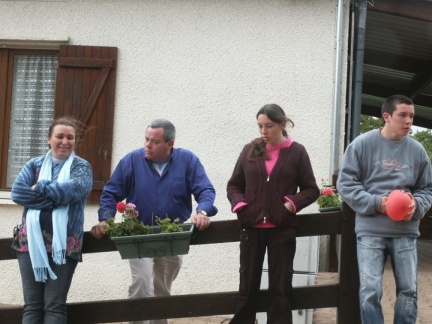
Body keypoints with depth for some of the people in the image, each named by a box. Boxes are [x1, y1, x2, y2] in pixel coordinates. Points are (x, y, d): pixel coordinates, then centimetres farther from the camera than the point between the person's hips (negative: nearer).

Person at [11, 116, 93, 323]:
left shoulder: (81, 167, 6)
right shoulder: (34, 165, 13)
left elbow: (74, 189, -16)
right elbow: (17, 192, -4)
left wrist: (39, 187, -6)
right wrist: (57, 195, -11)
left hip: (63, 244, -2)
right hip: (31, 242, 2)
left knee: (55, 306, -1)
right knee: (32, 305, 4)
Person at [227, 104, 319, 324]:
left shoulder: (296, 151, 1)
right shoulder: (250, 150, 5)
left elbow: (311, 190, 3)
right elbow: (234, 185, 11)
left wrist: (292, 204, -13)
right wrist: (239, 204, -8)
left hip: (282, 229, -1)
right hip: (251, 228, 2)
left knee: (280, 287, 8)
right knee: (248, 286, 10)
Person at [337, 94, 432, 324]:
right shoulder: (363, 144, -2)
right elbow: (345, 183, -2)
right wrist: (375, 203, -14)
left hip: (406, 232, 3)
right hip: (370, 230, -3)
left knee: (409, 291, 7)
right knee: (370, 291, -5)